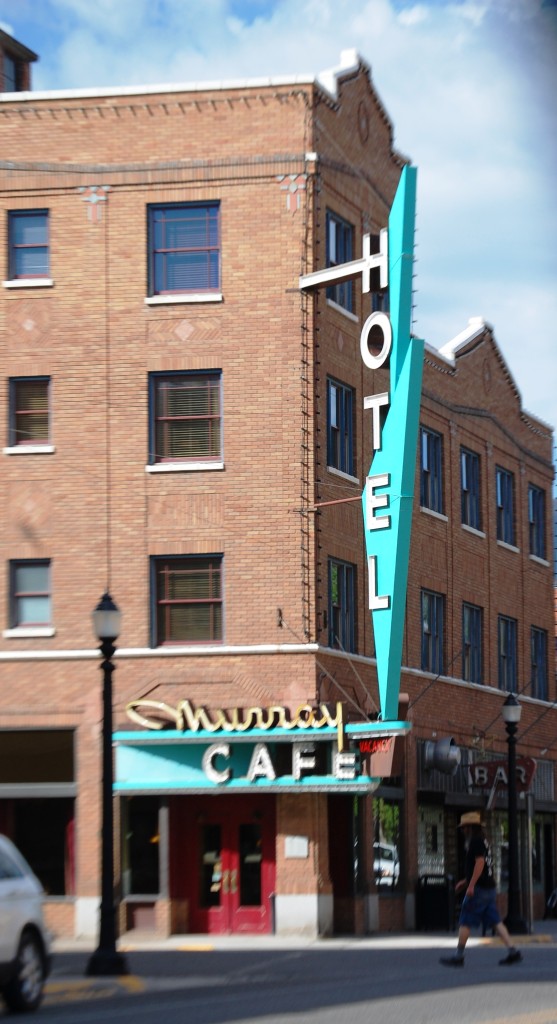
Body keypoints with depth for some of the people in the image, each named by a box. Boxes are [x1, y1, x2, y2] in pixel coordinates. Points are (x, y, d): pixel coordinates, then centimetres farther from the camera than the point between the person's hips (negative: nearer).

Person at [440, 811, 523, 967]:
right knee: (495, 922, 6)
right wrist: (465, 881, 29)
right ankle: (513, 952, -1)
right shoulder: (483, 842, 19)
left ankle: (458, 957, 1)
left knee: (465, 923, -2)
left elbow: (480, 863, -21)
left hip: (478, 889, -9)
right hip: (490, 888, 9)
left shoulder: (476, 842, -11)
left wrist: (471, 885, -22)